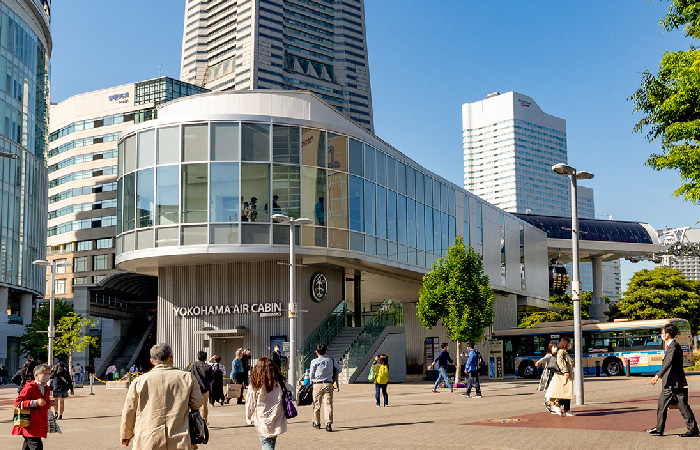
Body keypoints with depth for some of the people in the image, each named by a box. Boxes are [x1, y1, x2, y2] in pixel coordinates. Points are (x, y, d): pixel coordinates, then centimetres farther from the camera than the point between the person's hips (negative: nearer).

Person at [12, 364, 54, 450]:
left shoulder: (46, 388, 15)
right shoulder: (29, 388, -11)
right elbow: (17, 403, -17)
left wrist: (49, 403, 6)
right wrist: (35, 403, -25)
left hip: (40, 424, 8)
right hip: (30, 424, -8)